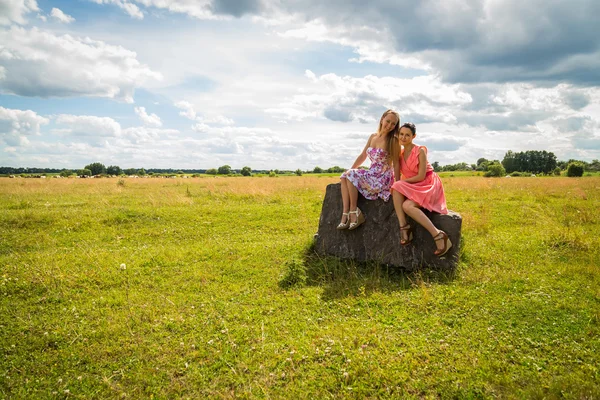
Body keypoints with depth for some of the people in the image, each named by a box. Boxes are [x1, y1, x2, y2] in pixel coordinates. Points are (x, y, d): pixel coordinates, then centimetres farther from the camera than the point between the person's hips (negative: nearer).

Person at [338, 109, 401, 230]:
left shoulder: (393, 141, -7)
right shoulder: (373, 137, 10)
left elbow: (396, 163, -7)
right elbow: (363, 156, 13)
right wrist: (349, 171, 4)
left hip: (383, 179, -7)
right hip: (372, 175, 7)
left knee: (352, 175, -21)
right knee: (344, 176, -12)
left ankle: (354, 211, -15)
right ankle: (345, 213, -21)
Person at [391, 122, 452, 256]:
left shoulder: (420, 151, -11)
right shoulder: (400, 153, 9)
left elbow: (421, 176, -17)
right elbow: (405, 176, 10)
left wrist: (403, 182, -14)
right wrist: (398, 184, -10)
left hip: (428, 185, -6)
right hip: (413, 187, 6)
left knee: (407, 206, -31)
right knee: (396, 188, -26)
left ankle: (438, 235, -28)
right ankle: (403, 227, -31)